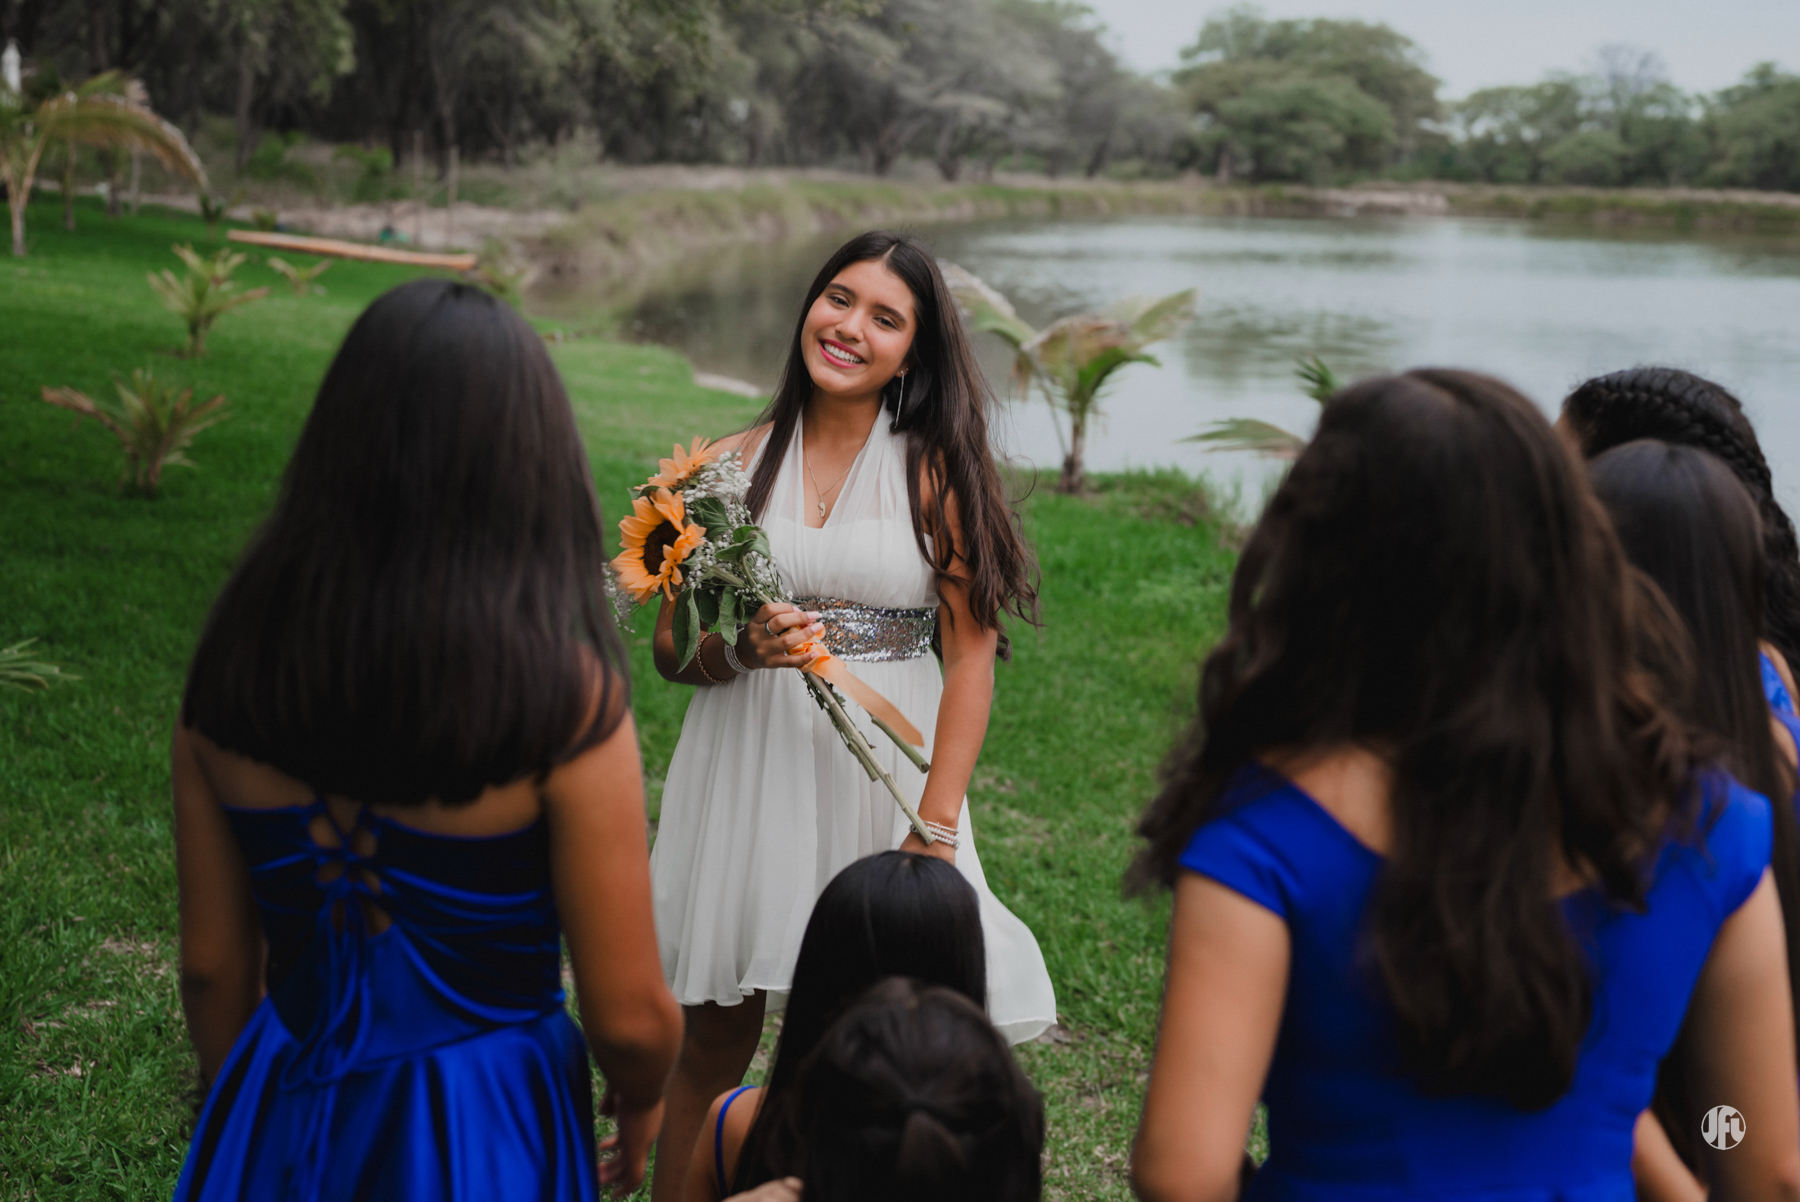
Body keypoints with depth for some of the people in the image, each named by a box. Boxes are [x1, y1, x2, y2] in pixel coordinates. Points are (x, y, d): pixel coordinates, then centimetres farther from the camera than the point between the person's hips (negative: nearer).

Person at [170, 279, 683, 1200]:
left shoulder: (236, 659, -8)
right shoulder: (565, 693, -20)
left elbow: (213, 967, 2)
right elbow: (629, 1019, -14)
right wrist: (642, 1098, 8)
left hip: (279, 1127, 4)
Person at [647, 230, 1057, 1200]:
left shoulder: (936, 469, -2)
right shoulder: (734, 463, 4)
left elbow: (971, 656, -7)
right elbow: (669, 648, 6)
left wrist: (934, 830, -14)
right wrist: (743, 650, -17)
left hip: (885, 770, -2)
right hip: (746, 770, 2)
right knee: (714, 1042, 10)